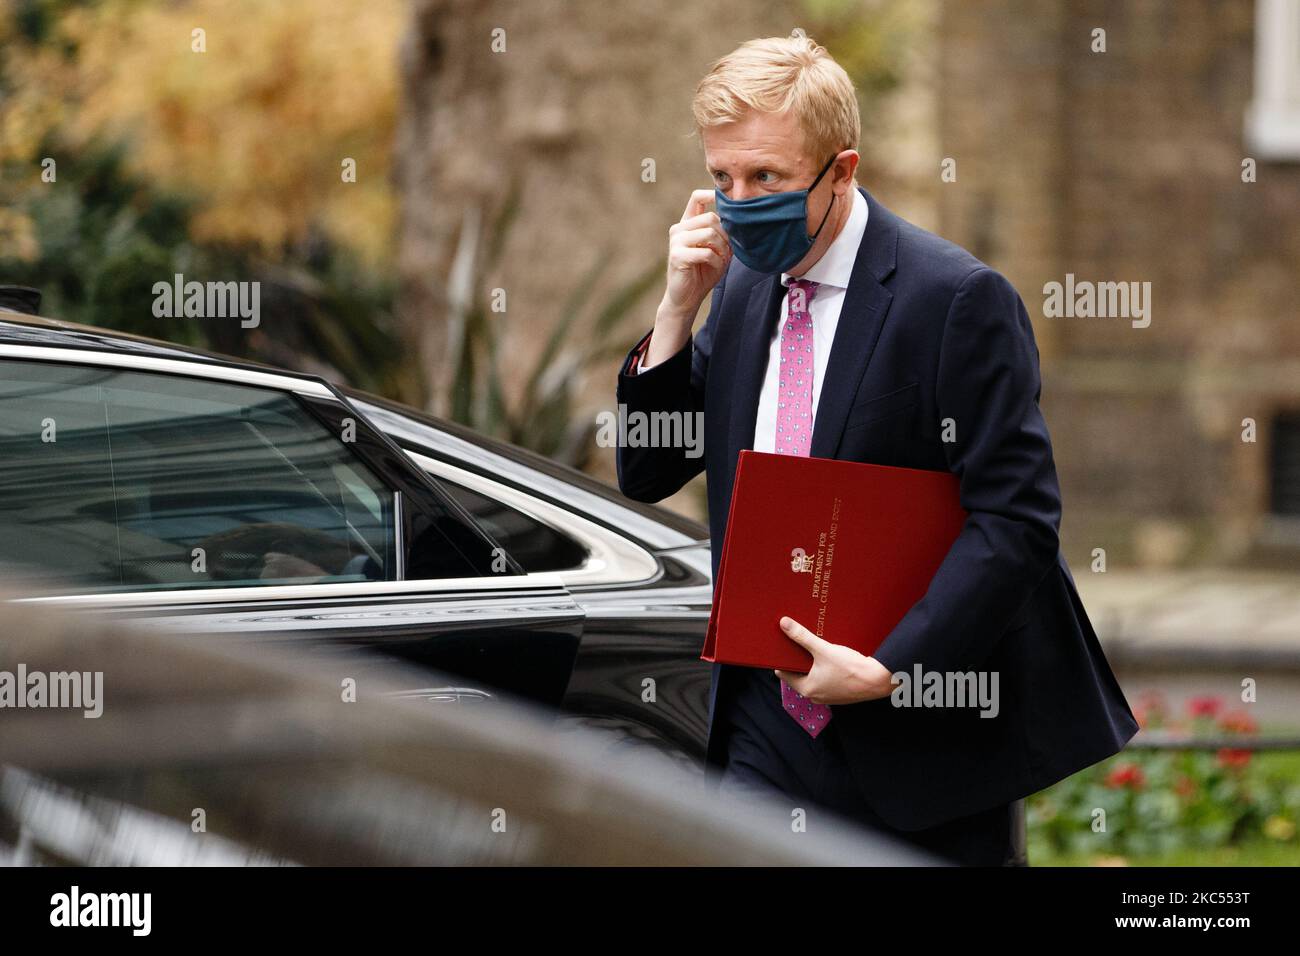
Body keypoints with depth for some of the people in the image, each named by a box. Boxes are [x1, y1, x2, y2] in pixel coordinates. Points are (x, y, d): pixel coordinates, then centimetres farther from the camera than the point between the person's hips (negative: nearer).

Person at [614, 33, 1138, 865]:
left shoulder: (958, 299, -14)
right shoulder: (744, 286, 8)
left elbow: (1014, 522, -18)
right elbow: (647, 474, 11)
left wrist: (887, 671, -23)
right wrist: (680, 306, -2)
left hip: (929, 737, -5)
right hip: (768, 730, 5)